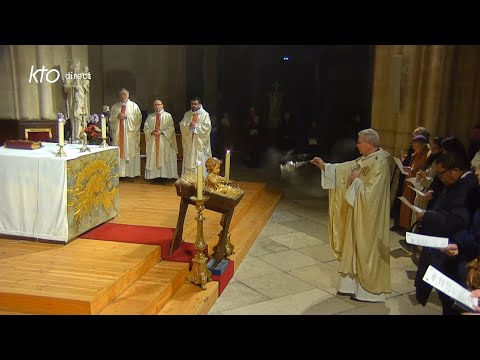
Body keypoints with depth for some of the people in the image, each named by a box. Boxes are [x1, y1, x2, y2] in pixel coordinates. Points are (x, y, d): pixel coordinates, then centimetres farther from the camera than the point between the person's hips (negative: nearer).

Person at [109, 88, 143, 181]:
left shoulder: (134, 106, 5)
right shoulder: (115, 106, 13)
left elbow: (138, 118, -4)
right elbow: (111, 119, 9)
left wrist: (127, 116, -12)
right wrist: (117, 116, -10)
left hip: (130, 134, -3)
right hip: (118, 134, 3)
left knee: (130, 153, -3)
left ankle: (131, 174, 1)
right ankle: (119, 173, 6)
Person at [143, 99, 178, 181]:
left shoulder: (168, 116, 3)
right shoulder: (150, 116, 12)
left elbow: (171, 128, -5)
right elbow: (145, 128, 8)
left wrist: (161, 132, -16)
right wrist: (152, 132, -11)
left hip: (164, 141, -3)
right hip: (153, 141, 3)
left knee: (164, 158, -3)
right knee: (153, 158, 1)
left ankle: (164, 175, 0)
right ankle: (154, 175, 5)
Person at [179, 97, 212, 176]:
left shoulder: (205, 114, 0)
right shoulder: (187, 114, 12)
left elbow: (207, 127, -11)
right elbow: (182, 125, 3)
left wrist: (196, 126, -17)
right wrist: (189, 125, -16)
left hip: (200, 142, -4)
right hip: (189, 142, 4)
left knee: (200, 161, -5)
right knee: (188, 160, 5)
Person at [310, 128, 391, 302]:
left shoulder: (379, 164, -24)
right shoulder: (366, 159, 4)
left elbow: (369, 194, -27)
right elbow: (345, 168, 13)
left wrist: (356, 180, -15)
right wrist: (324, 166, 5)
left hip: (368, 219, -9)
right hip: (359, 215, 9)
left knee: (366, 252, 4)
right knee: (356, 250, 17)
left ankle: (369, 291, 19)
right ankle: (353, 284, 30)